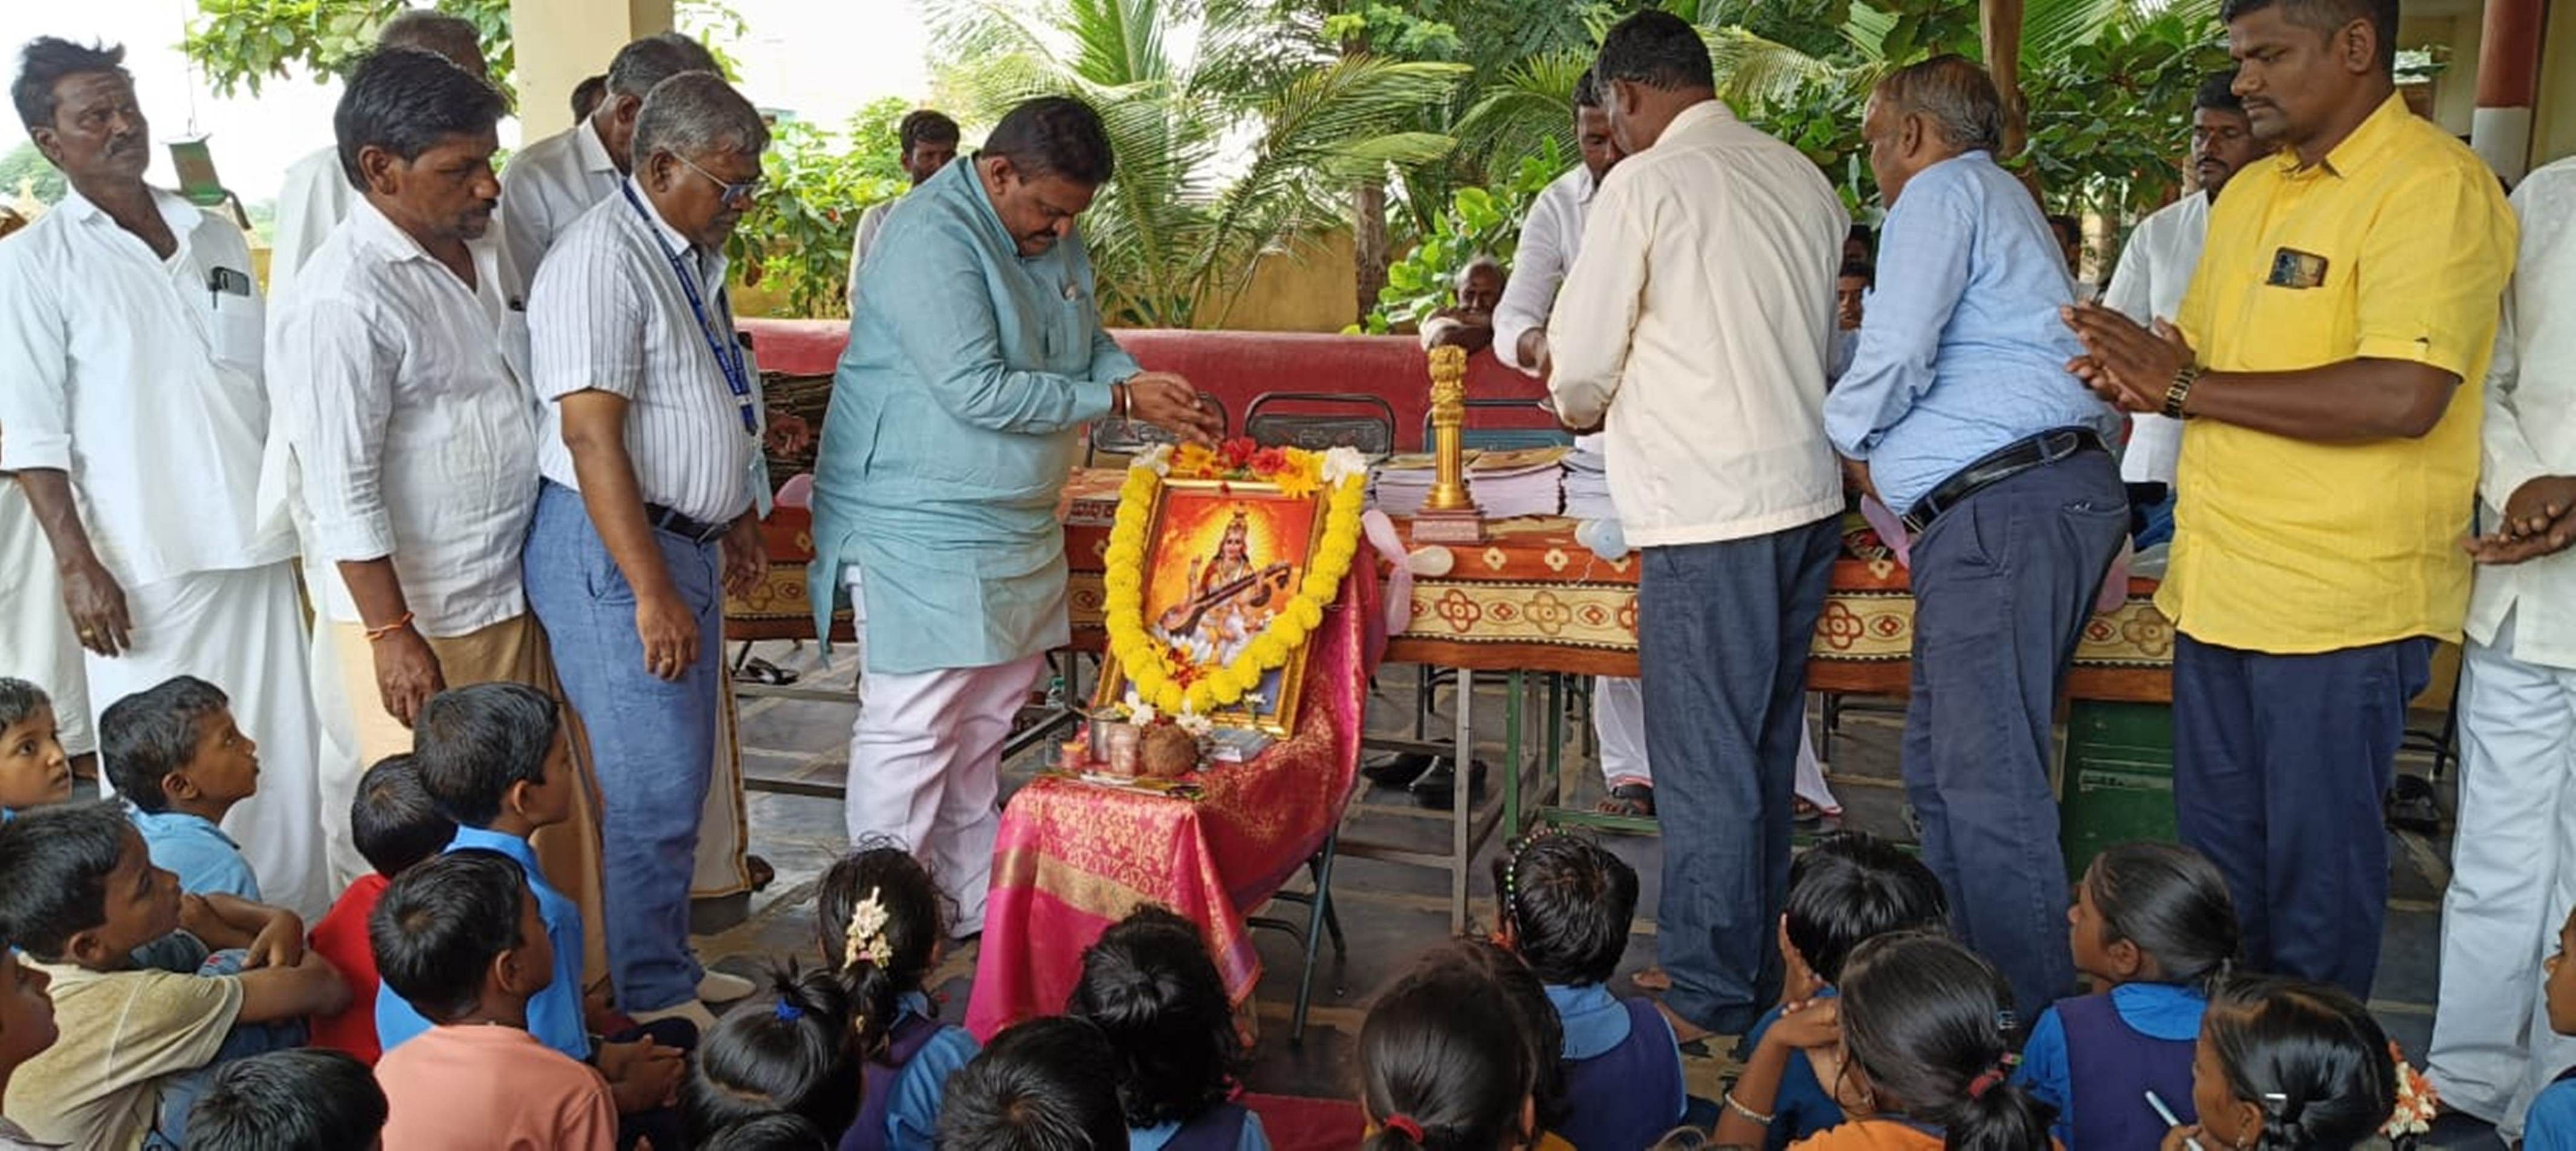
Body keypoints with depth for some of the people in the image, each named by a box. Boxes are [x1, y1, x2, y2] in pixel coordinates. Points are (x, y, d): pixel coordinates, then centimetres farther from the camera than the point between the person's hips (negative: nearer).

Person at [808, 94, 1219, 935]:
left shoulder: (1053, 236, 9)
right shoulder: (931, 240, -20)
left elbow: (1090, 344, 20)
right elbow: (977, 390, -27)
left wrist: (1148, 385, -2)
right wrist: (1119, 400, -22)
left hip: (1015, 522, 9)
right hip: (920, 527, -9)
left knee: (986, 718, 15)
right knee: (912, 728, -5)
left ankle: (977, 898, 27)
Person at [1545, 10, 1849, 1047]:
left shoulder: (1645, 184, -9)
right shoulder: (1802, 177, 10)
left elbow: (1583, 360, -7)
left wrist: (1582, 405, 17)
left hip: (1708, 508, -7)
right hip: (1807, 493, 7)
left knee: (1705, 764, 2)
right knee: (1765, 749, 17)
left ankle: (1710, 997, 12)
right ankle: (1760, 968, 29)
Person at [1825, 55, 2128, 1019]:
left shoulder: (1941, 191, -3)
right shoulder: (1996, 197, 29)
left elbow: (1896, 353, -12)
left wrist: (1846, 433, 5)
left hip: (2005, 505, -11)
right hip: (2044, 495, 11)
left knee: (1988, 779, -10)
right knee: (1942, 765, 14)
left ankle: (2026, 1018, -6)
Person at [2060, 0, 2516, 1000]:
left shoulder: (2433, 185, -13)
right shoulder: (2250, 192, 14)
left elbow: (2402, 395, -25)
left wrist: (2188, 388, -18)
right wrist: (2142, 371, -3)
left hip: (2340, 605, -8)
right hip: (2219, 586, 8)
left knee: (2318, 864, 5)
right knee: (2216, 849, 17)